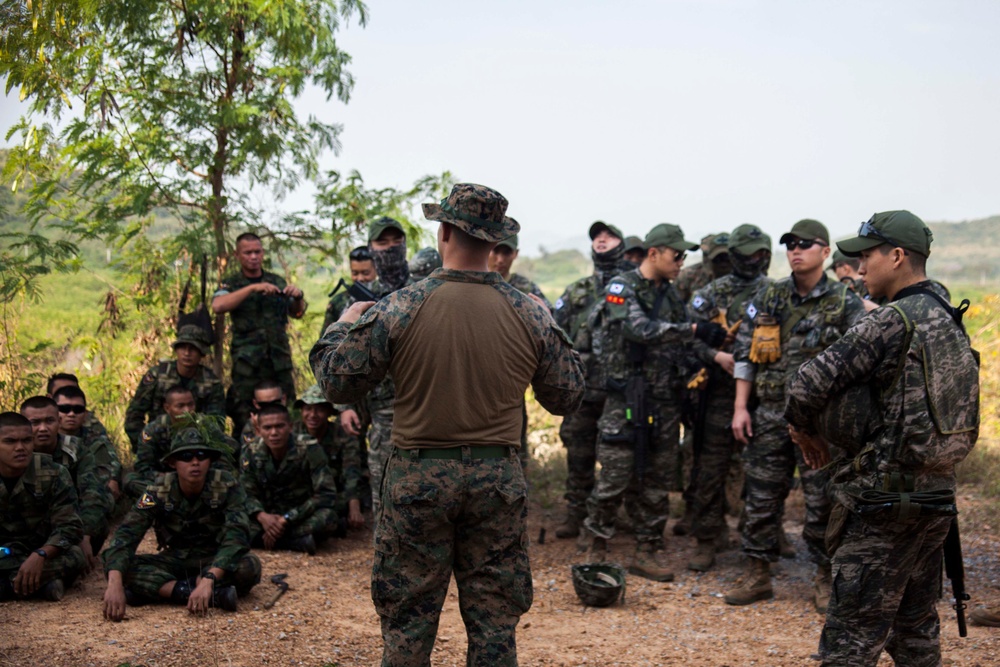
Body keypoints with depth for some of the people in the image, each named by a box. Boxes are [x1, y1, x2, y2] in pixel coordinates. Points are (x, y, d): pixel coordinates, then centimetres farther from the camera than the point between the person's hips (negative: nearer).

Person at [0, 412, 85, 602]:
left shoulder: (53, 475, -9)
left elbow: (69, 526, -13)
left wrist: (40, 555, -34)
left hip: (36, 557, 0)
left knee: (74, 557, -33)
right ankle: (40, 584, -25)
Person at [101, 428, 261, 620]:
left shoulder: (227, 487, -19)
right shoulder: (160, 491, -16)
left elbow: (236, 536, -30)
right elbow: (126, 534, -25)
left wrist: (208, 580, -46)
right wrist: (115, 584, -43)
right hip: (174, 560, 2)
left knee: (250, 566, -35)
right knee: (119, 565, -26)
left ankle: (157, 589, -25)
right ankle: (214, 594, -33)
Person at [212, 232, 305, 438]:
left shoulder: (277, 281, 16)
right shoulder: (231, 284, 5)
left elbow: (297, 313, 19)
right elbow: (218, 306, -15)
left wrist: (298, 297, -5)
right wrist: (253, 288, -22)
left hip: (280, 361, 3)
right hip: (247, 364, -3)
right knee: (244, 422, -4)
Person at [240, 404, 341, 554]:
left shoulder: (309, 450, -14)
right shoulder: (250, 455, -4)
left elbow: (326, 495, -19)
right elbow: (248, 495, -2)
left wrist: (287, 519, -25)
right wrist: (262, 516, -26)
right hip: (269, 518, 3)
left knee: (327, 518, -37)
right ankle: (298, 541, -26)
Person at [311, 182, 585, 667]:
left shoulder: (399, 309, -11)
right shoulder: (528, 314, -4)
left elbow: (336, 381, -6)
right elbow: (567, 397, 5)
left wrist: (344, 325, 13)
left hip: (419, 478, -2)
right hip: (499, 479, 2)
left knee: (407, 620, 11)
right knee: (495, 621, 12)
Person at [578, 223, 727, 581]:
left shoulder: (671, 294, 13)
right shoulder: (621, 287, -9)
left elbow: (682, 342, 20)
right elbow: (640, 329, -26)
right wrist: (695, 329, -29)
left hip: (664, 400, 7)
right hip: (626, 399, -6)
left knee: (657, 481, 9)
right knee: (616, 477, -5)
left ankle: (647, 551, 17)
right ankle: (594, 546, 13)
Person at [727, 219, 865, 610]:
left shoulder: (845, 303, -2)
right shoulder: (768, 299, 7)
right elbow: (744, 353, 9)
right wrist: (740, 407, 3)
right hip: (771, 415, 3)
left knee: (823, 503, 3)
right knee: (761, 498, 7)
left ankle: (825, 579, 16)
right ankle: (757, 575, 18)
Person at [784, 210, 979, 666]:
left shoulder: (894, 322, -17)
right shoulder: (948, 322, 12)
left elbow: (807, 385, -21)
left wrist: (805, 430, 0)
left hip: (885, 502, -9)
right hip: (937, 498, 9)